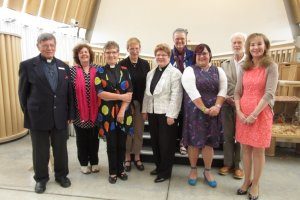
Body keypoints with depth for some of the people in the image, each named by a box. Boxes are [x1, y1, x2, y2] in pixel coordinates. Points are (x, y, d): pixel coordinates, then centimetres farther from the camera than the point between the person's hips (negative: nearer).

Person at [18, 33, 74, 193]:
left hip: (60, 117, 3)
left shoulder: (64, 66, 6)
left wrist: (70, 114, 5)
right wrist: (28, 114, 0)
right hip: (38, 117, -2)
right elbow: (23, 93, 0)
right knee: (40, 151, 12)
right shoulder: (27, 65, -3)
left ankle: (61, 175, 35)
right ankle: (41, 178, 34)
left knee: (61, 149, 14)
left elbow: (69, 93, 7)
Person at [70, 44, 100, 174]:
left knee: (94, 137, 12)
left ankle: (94, 162, 29)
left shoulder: (97, 70, 2)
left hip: (94, 111, 1)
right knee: (81, 138, 11)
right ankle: (84, 163, 28)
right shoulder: (72, 71, -1)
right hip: (80, 112, -1)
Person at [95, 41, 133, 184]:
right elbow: (100, 93, -10)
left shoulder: (124, 71, 6)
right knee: (111, 144, 7)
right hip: (107, 112, -1)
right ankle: (113, 172, 24)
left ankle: (120, 169, 28)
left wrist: (122, 111, -12)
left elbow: (129, 93, -2)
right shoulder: (100, 72, 2)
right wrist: (121, 96, -13)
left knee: (122, 143, 10)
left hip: (124, 112, 2)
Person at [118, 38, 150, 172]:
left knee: (139, 130, 10)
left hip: (141, 102, 3)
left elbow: (148, 83, 4)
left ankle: (137, 157, 25)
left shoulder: (145, 64, 5)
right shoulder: (122, 64, -4)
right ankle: (127, 157, 23)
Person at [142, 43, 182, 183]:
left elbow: (176, 95, -14)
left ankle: (165, 171, 19)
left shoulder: (175, 73, -7)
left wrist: (171, 114, -18)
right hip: (152, 112, 7)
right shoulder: (151, 73, 15)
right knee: (155, 142, 14)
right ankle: (158, 166, 32)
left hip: (166, 113, -6)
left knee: (166, 143, 3)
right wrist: (144, 110, 12)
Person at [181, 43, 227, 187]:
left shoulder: (218, 71, 9)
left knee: (209, 142, 10)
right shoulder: (190, 71, -3)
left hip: (213, 112, 3)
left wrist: (217, 106, -14)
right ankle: (193, 170, 25)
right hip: (194, 111, -2)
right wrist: (204, 109, -17)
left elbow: (223, 90, 1)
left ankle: (207, 171, 26)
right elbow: (192, 92, -14)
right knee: (194, 141, 6)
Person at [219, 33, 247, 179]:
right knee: (227, 135, 10)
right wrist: (225, 97, -6)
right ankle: (228, 163, 25)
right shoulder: (225, 64, 10)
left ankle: (238, 165, 24)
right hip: (227, 104, 3)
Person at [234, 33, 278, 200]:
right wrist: (239, 111, -7)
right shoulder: (244, 68, 8)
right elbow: (237, 92, 6)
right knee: (246, 148, 12)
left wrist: (254, 114, -17)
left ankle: (255, 185, 25)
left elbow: (269, 94, -14)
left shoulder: (271, 66, -6)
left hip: (261, 114, -4)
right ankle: (247, 181, 30)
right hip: (243, 113, 4)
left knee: (258, 150, 7)